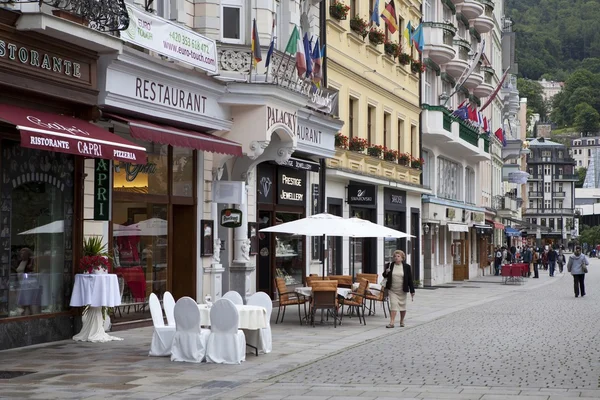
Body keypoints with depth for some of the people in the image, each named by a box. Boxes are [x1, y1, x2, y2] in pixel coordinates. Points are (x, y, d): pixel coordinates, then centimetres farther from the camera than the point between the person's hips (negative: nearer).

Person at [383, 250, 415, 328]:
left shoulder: (407, 267, -2)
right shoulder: (390, 265, 2)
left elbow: (410, 280, 0)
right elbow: (384, 276, 12)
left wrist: (412, 291, -3)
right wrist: (386, 272, -12)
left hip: (402, 291, 0)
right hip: (392, 290, 0)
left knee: (402, 305, 10)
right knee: (393, 304, -10)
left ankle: (402, 321, 28)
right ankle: (391, 322, -13)